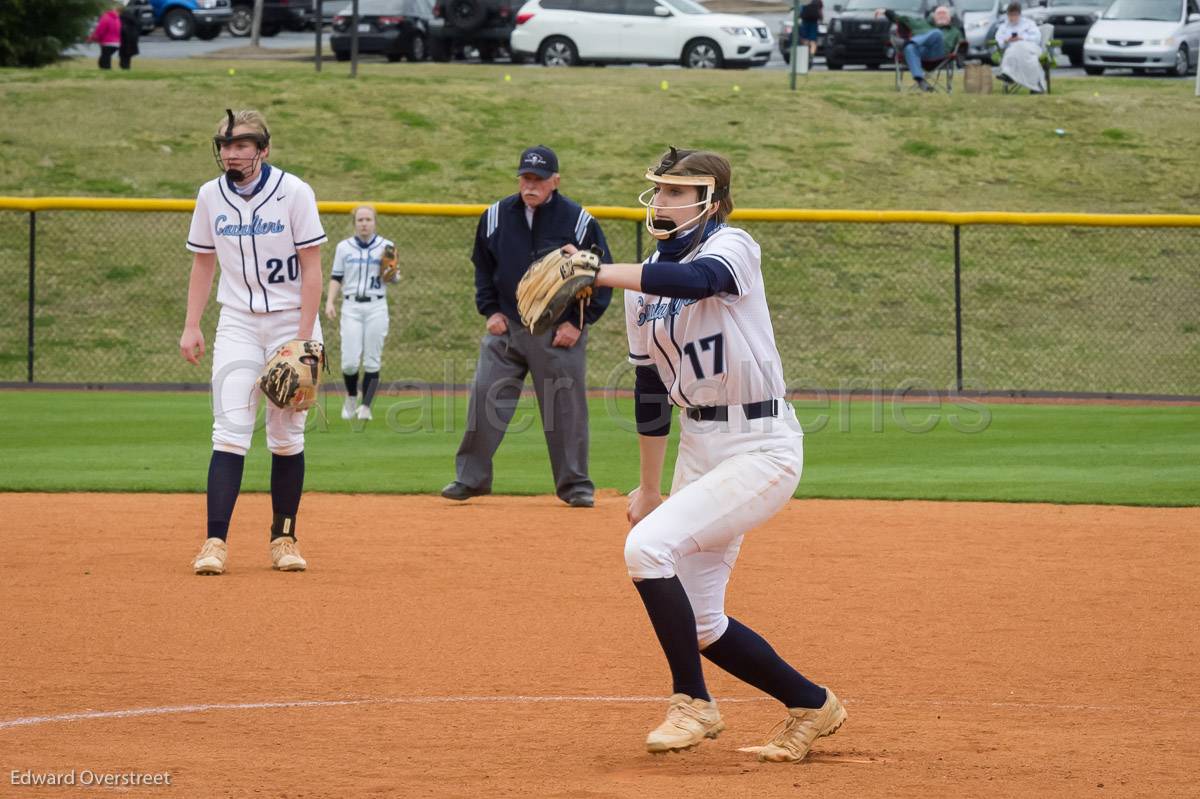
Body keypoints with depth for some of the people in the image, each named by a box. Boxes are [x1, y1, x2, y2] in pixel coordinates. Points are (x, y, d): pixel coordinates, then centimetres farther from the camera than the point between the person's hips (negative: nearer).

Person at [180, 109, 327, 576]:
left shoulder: (294, 192, -10)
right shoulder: (211, 196, 1)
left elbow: (312, 268, -9)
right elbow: (203, 264, 11)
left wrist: (303, 338, -15)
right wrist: (191, 327, 3)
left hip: (290, 321, -2)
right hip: (237, 323, 2)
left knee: (287, 436, 3)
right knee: (230, 431, -11)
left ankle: (284, 538, 15)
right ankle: (215, 542, -16)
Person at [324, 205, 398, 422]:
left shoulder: (386, 247, 5)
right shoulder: (344, 247, 7)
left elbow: (395, 279, 8)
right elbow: (336, 277, 10)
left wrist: (392, 272, -15)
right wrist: (329, 302, -3)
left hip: (376, 307, 0)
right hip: (351, 307, 0)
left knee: (372, 362, -4)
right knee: (350, 361, -7)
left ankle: (365, 406, 1)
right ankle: (351, 397, 19)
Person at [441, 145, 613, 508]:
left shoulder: (579, 222, -7)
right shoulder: (496, 217, 3)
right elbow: (483, 267, 18)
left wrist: (578, 322, -5)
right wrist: (490, 310, 7)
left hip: (559, 332, -3)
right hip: (506, 328, 3)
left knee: (566, 408, 1)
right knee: (485, 400, -3)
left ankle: (574, 484, 13)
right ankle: (470, 478, 5)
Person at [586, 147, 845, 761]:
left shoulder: (732, 248, -12)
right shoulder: (644, 282, 9)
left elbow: (696, 280, -37)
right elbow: (651, 392, 17)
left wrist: (597, 273, -43)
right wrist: (648, 488, 20)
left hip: (761, 449, -8)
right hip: (699, 450, 8)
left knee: (648, 545, -24)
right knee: (698, 624, 7)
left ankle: (693, 703, -9)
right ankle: (811, 706, 26)